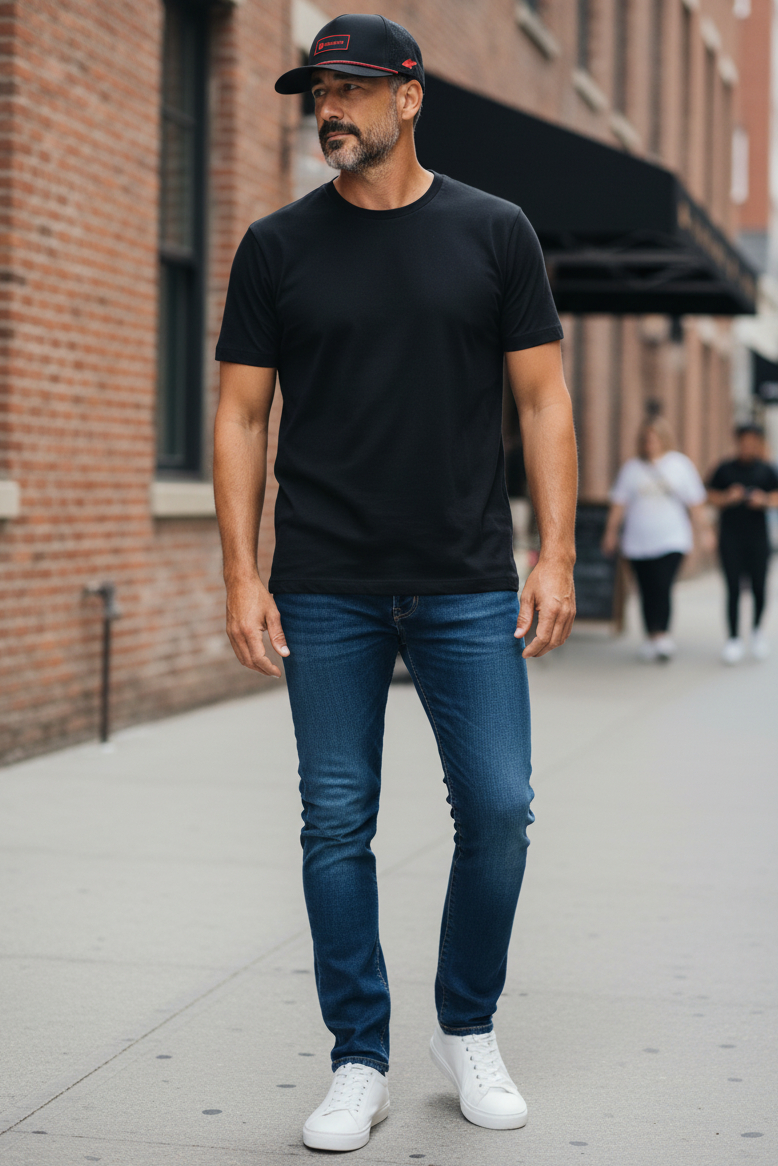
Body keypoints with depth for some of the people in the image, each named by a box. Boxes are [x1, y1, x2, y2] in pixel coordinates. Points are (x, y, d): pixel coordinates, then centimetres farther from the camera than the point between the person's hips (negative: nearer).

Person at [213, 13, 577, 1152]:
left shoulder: (495, 233, 5)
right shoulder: (278, 247, 5)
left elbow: (543, 400, 5)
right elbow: (241, 417, 6)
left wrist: (556, 555, -4)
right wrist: (241, 575, -3)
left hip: (469, 587, 0)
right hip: (326, 590, 1)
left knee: (498, 809, -2)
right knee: (338, 823, 3)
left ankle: (468, 1031, 21)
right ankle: (360, 1062, 16)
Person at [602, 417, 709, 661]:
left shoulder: (681, 464, 5)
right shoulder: (631, 468, 7)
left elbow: (695, 503, 8)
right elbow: (619, 504, 11)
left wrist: (703, 531, 5)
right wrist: (611, 532, 9)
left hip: (672, 541, -2)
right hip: (638, 543, 2)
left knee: (662, 588, -15)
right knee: (648, 592, 2)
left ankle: (662, 636, -14)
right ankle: (651, 637, 11)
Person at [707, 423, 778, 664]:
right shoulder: (724, 470, 5)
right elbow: (711, 497, 6)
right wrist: (728, 497, -12)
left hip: (757, 538, 1)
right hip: (730, 539, -1)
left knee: (759, 587, 0)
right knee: (733, 589, -3)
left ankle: (757, 629, 25)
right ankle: (734, 639, 3)